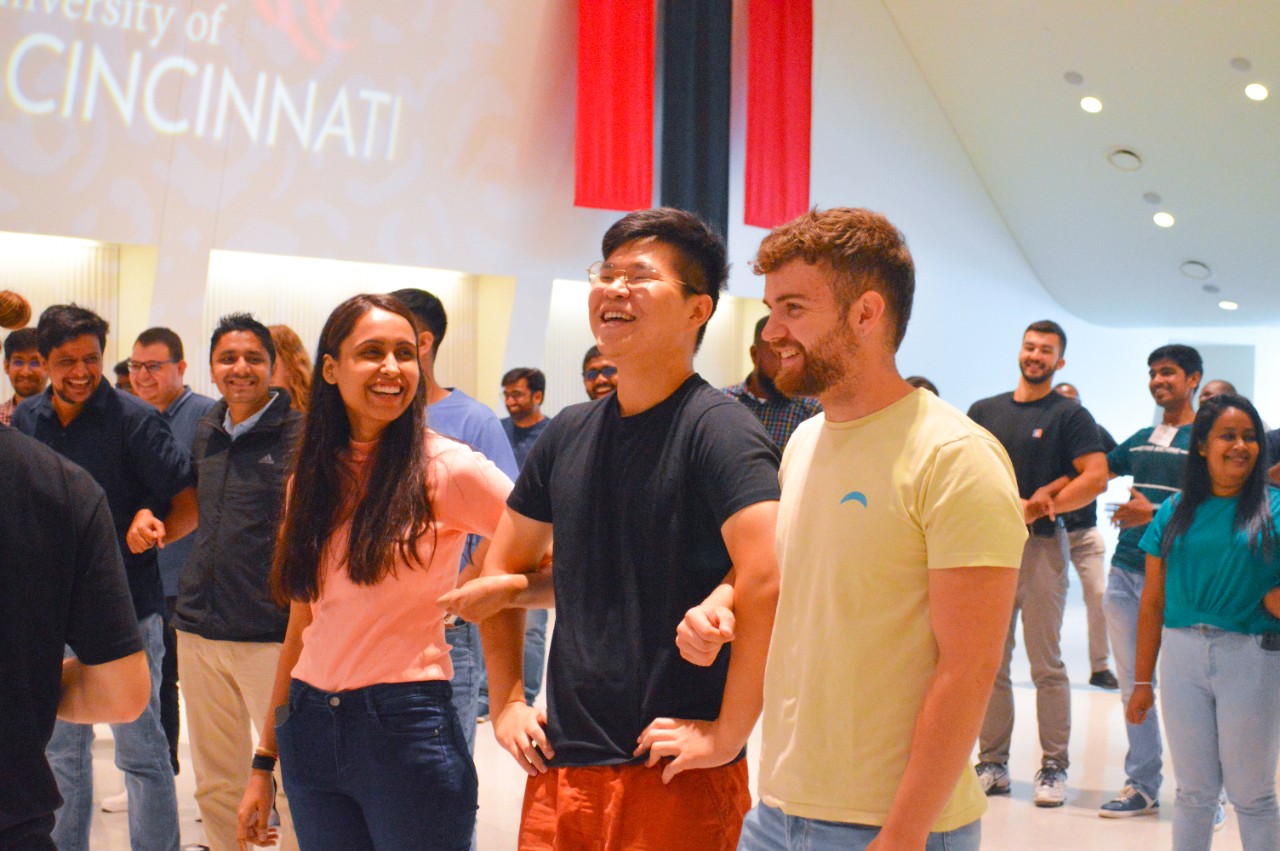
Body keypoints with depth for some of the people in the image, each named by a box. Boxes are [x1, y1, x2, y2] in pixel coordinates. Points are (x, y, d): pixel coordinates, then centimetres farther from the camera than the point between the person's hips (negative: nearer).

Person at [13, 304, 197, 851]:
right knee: (62, 750, 16)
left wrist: (152, 529, -31)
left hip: (127, 607, -5)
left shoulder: (133, 419, -10)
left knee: (140, 752, 1)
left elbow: (189, 506, -12)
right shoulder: (25, 421, 5)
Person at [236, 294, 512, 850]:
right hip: (309, 729, 5)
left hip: (407, 726, -5)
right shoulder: (312, 480, 9)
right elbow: (302, 626, 13)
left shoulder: (448, 468, -8)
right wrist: (264, 761, 13)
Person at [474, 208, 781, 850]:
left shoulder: (715, 428, -11)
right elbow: (504, 567, 21)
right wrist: (506, 701, 13)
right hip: (559, 767, 6)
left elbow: (769, 580, -24)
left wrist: (727, 734, -21)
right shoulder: (570, 433, 10)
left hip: (674, 779, -6)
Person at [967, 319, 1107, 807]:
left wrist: (1036, 508, -14)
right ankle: (993, 763, 13)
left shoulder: (1070, 415, 2)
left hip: (1041, 546, -4)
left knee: (1047, 665, -2)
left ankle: (1054, 767, 4)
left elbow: (1096, 478, -8)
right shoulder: (984, 411, 14)